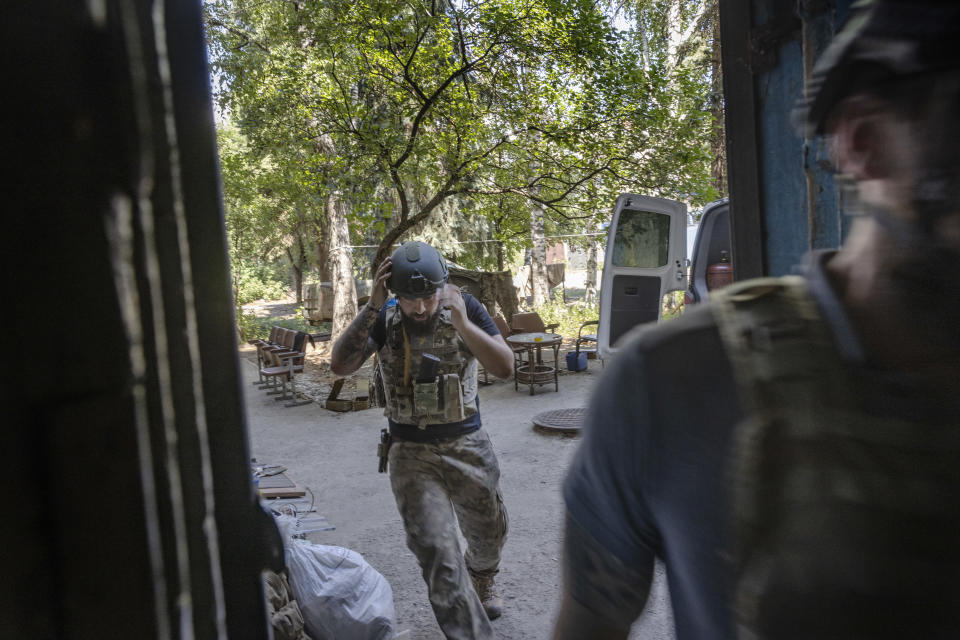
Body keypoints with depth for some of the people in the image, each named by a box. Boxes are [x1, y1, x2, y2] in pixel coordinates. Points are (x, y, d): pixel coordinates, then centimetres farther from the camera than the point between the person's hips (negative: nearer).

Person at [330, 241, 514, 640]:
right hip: (413, 453, -1)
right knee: (436, 551, -12)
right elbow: (341, 365, -20)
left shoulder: (465, 308, -8)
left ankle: (482, 585, 54)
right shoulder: (385, 319, -8)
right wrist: (373, 307, -27)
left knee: (488, 532, 21)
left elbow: (504, 367, -17)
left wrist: (461, 322, -30)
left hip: (468, 446, 2)